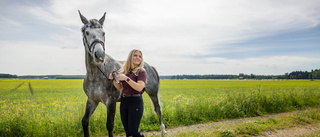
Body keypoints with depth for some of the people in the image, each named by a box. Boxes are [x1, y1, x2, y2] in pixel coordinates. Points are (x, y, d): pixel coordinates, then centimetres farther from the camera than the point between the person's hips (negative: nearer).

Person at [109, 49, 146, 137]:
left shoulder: (142, 71, -5)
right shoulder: (124, 71, 11)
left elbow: (139, 87, -19)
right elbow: (119, 88, 13)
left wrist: (126, 78, -22)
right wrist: (113, 79, -4)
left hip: (135, 101, -6)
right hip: (123, 101, 6)